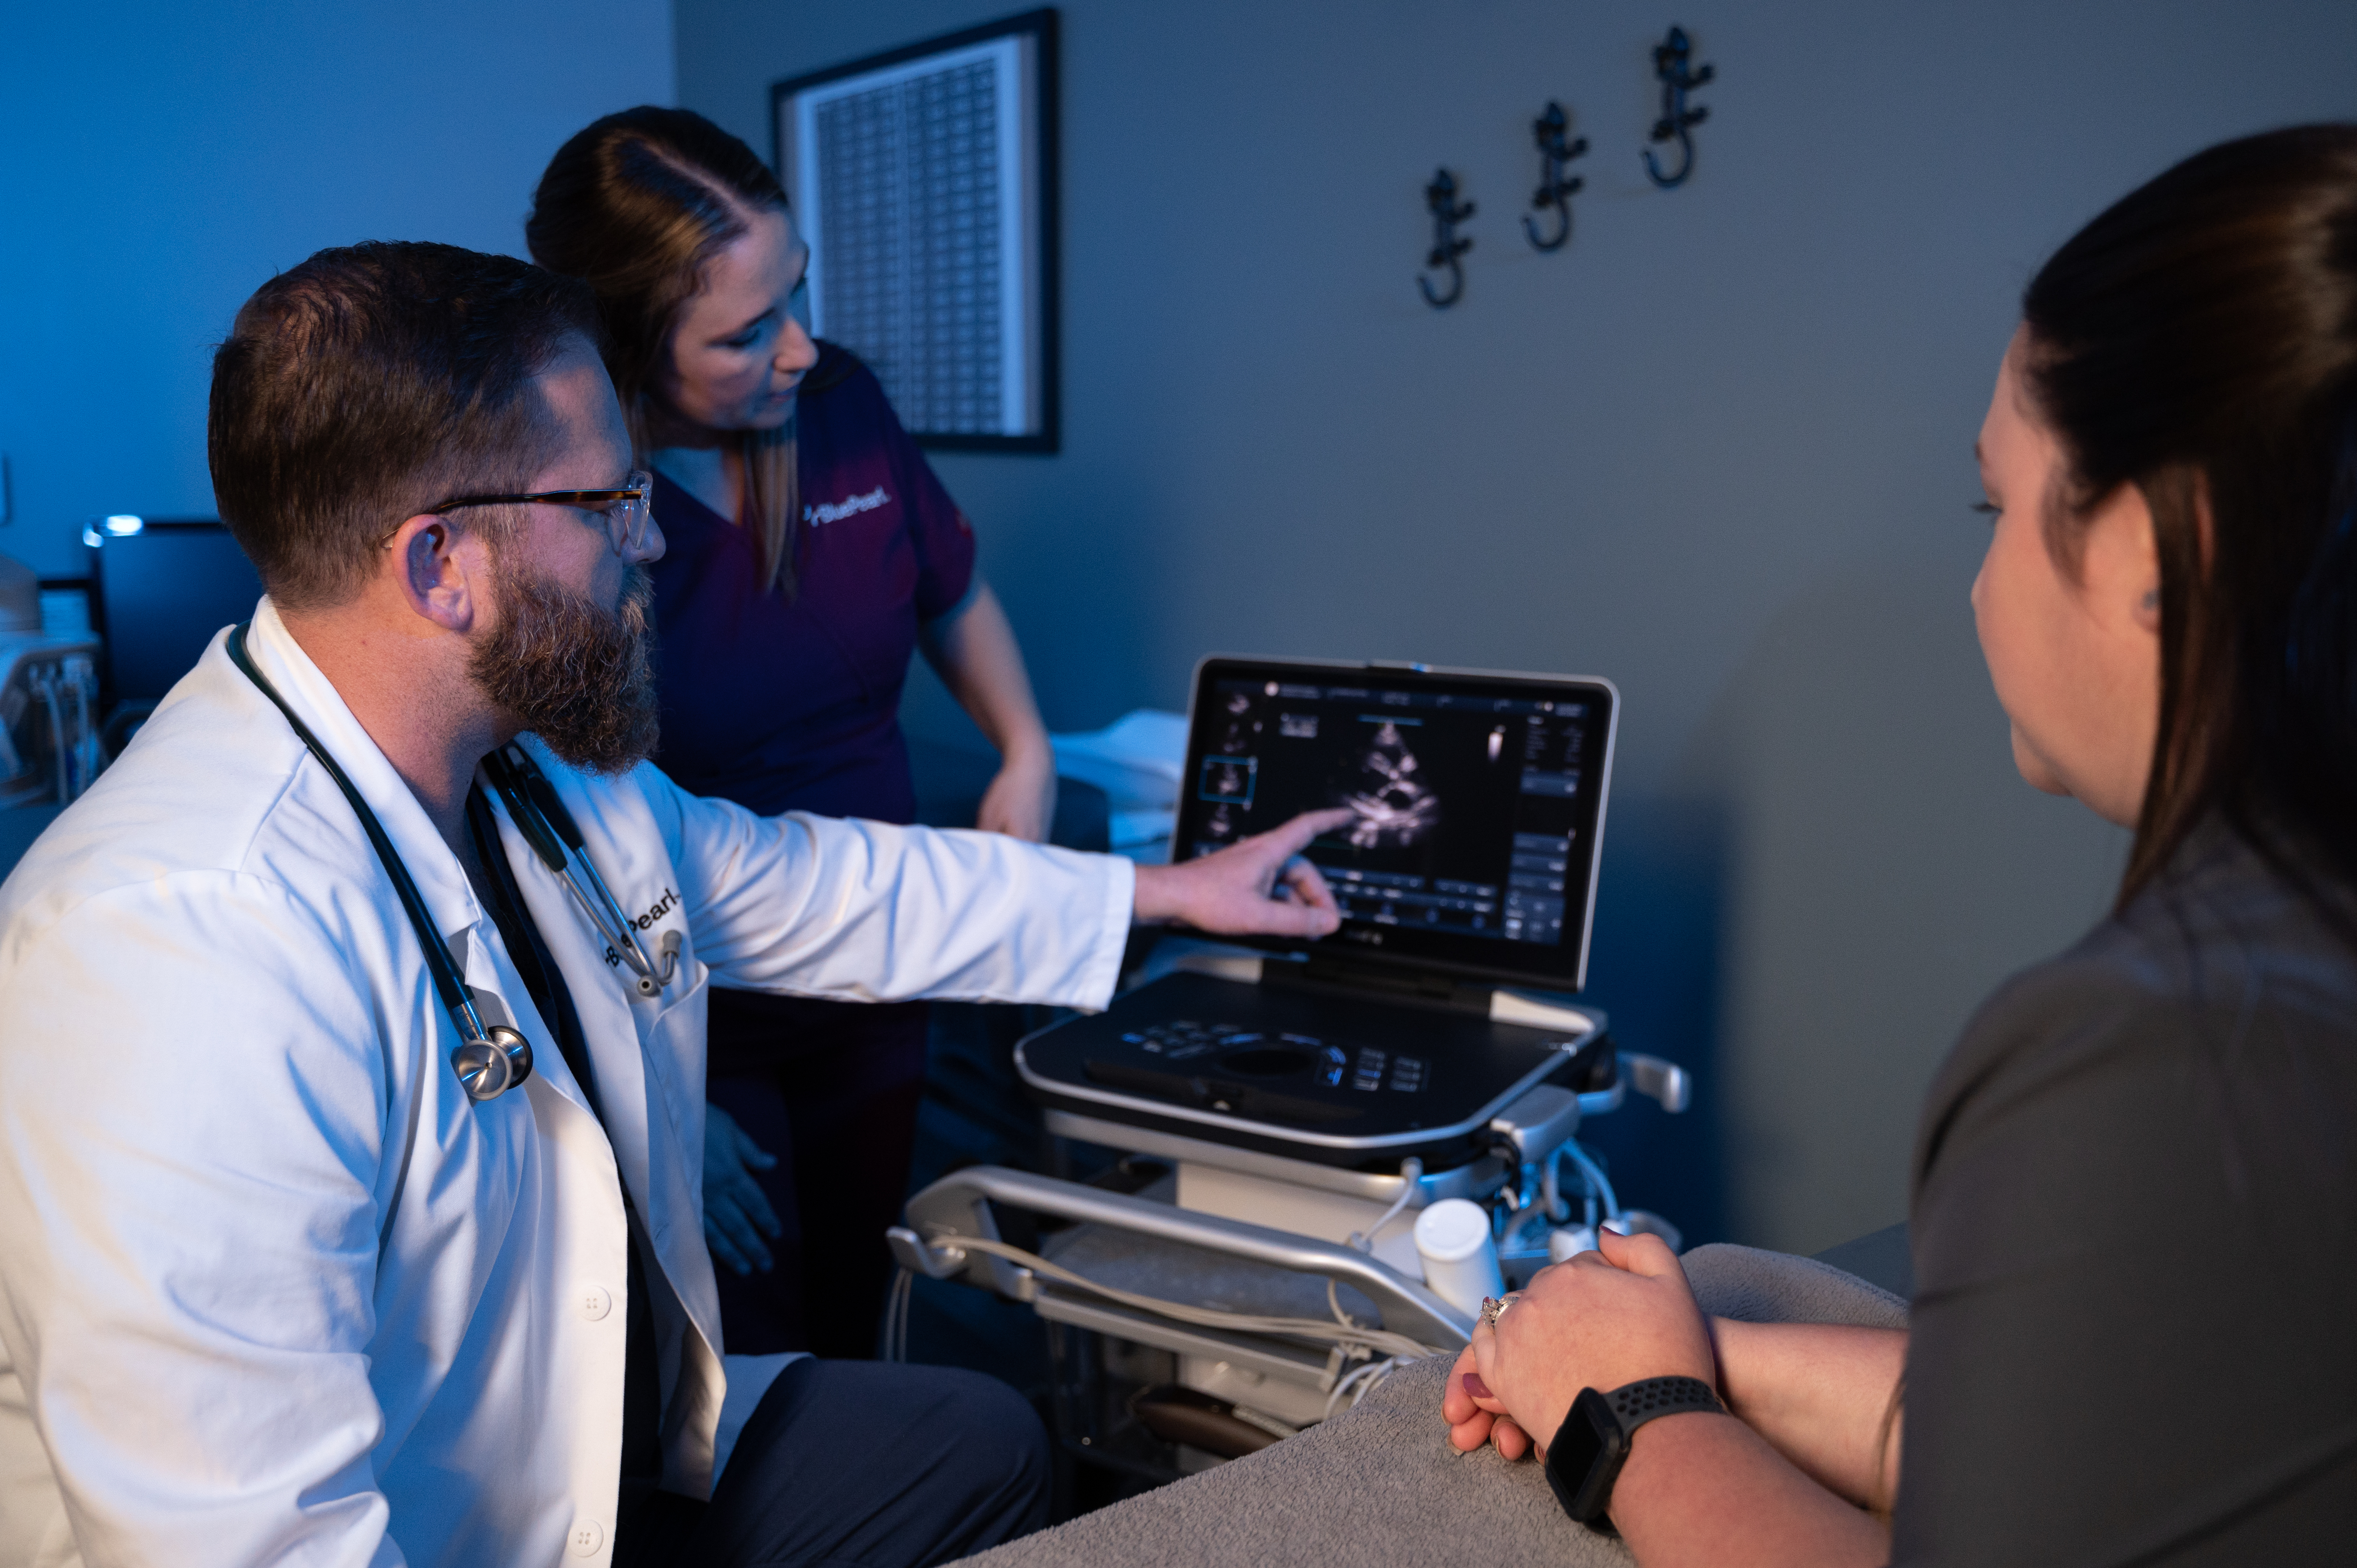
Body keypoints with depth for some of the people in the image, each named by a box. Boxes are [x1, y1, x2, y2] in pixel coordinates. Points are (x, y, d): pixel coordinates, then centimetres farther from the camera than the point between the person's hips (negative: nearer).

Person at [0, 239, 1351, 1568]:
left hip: (627, 1455, 8)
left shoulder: (545, 771, -2)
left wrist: (1166, 891, 18)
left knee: (989, 1444, 16)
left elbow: (807, 888, 12)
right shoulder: (188, 944, -31)